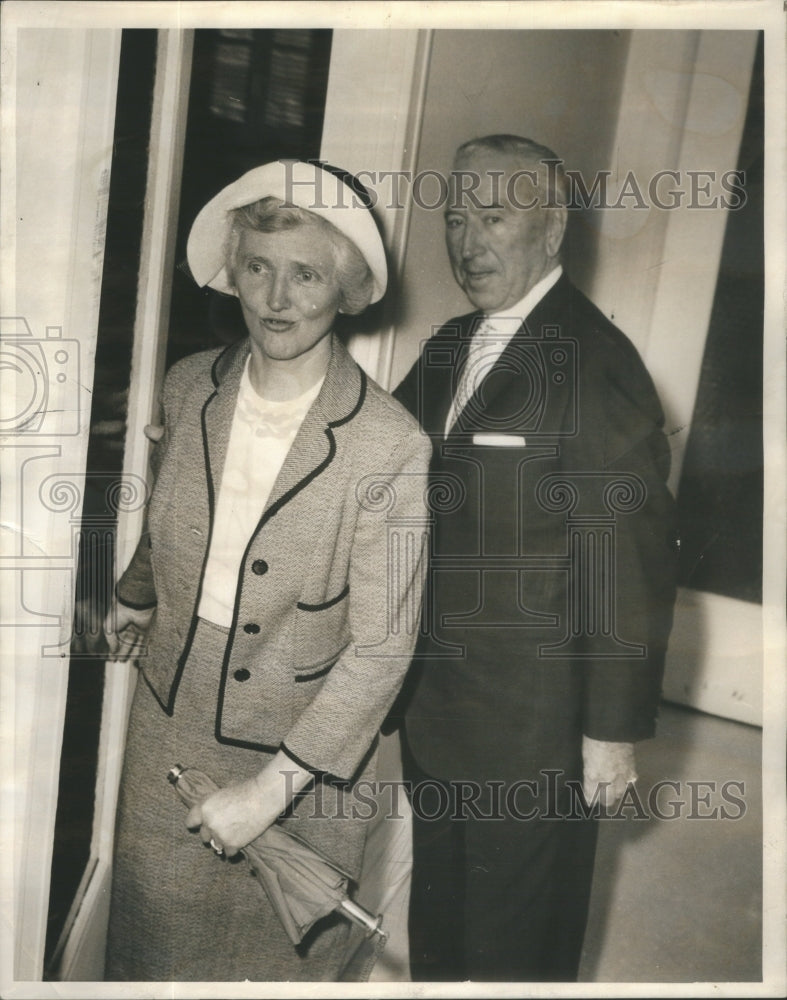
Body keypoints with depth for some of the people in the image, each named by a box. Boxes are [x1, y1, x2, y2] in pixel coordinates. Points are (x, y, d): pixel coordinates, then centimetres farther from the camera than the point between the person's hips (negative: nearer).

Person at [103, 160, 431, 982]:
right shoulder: (187, 389, -6)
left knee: (279, 957, 17)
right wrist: (134, 600, 25)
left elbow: (379, 652, -18)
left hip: (305, 756, -4)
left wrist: (272, 787, -18)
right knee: (142, 943, 21)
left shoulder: (391, 450, -22)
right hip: (167, 728, 4)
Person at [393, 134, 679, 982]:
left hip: (534, 742, -7)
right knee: (436, 936, 24)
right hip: (434, 719, 7)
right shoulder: (451, 347, 9)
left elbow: (633, 559, -18)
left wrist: (614, 728, -16)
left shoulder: (596, 362, -16)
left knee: (513, 954, 12)